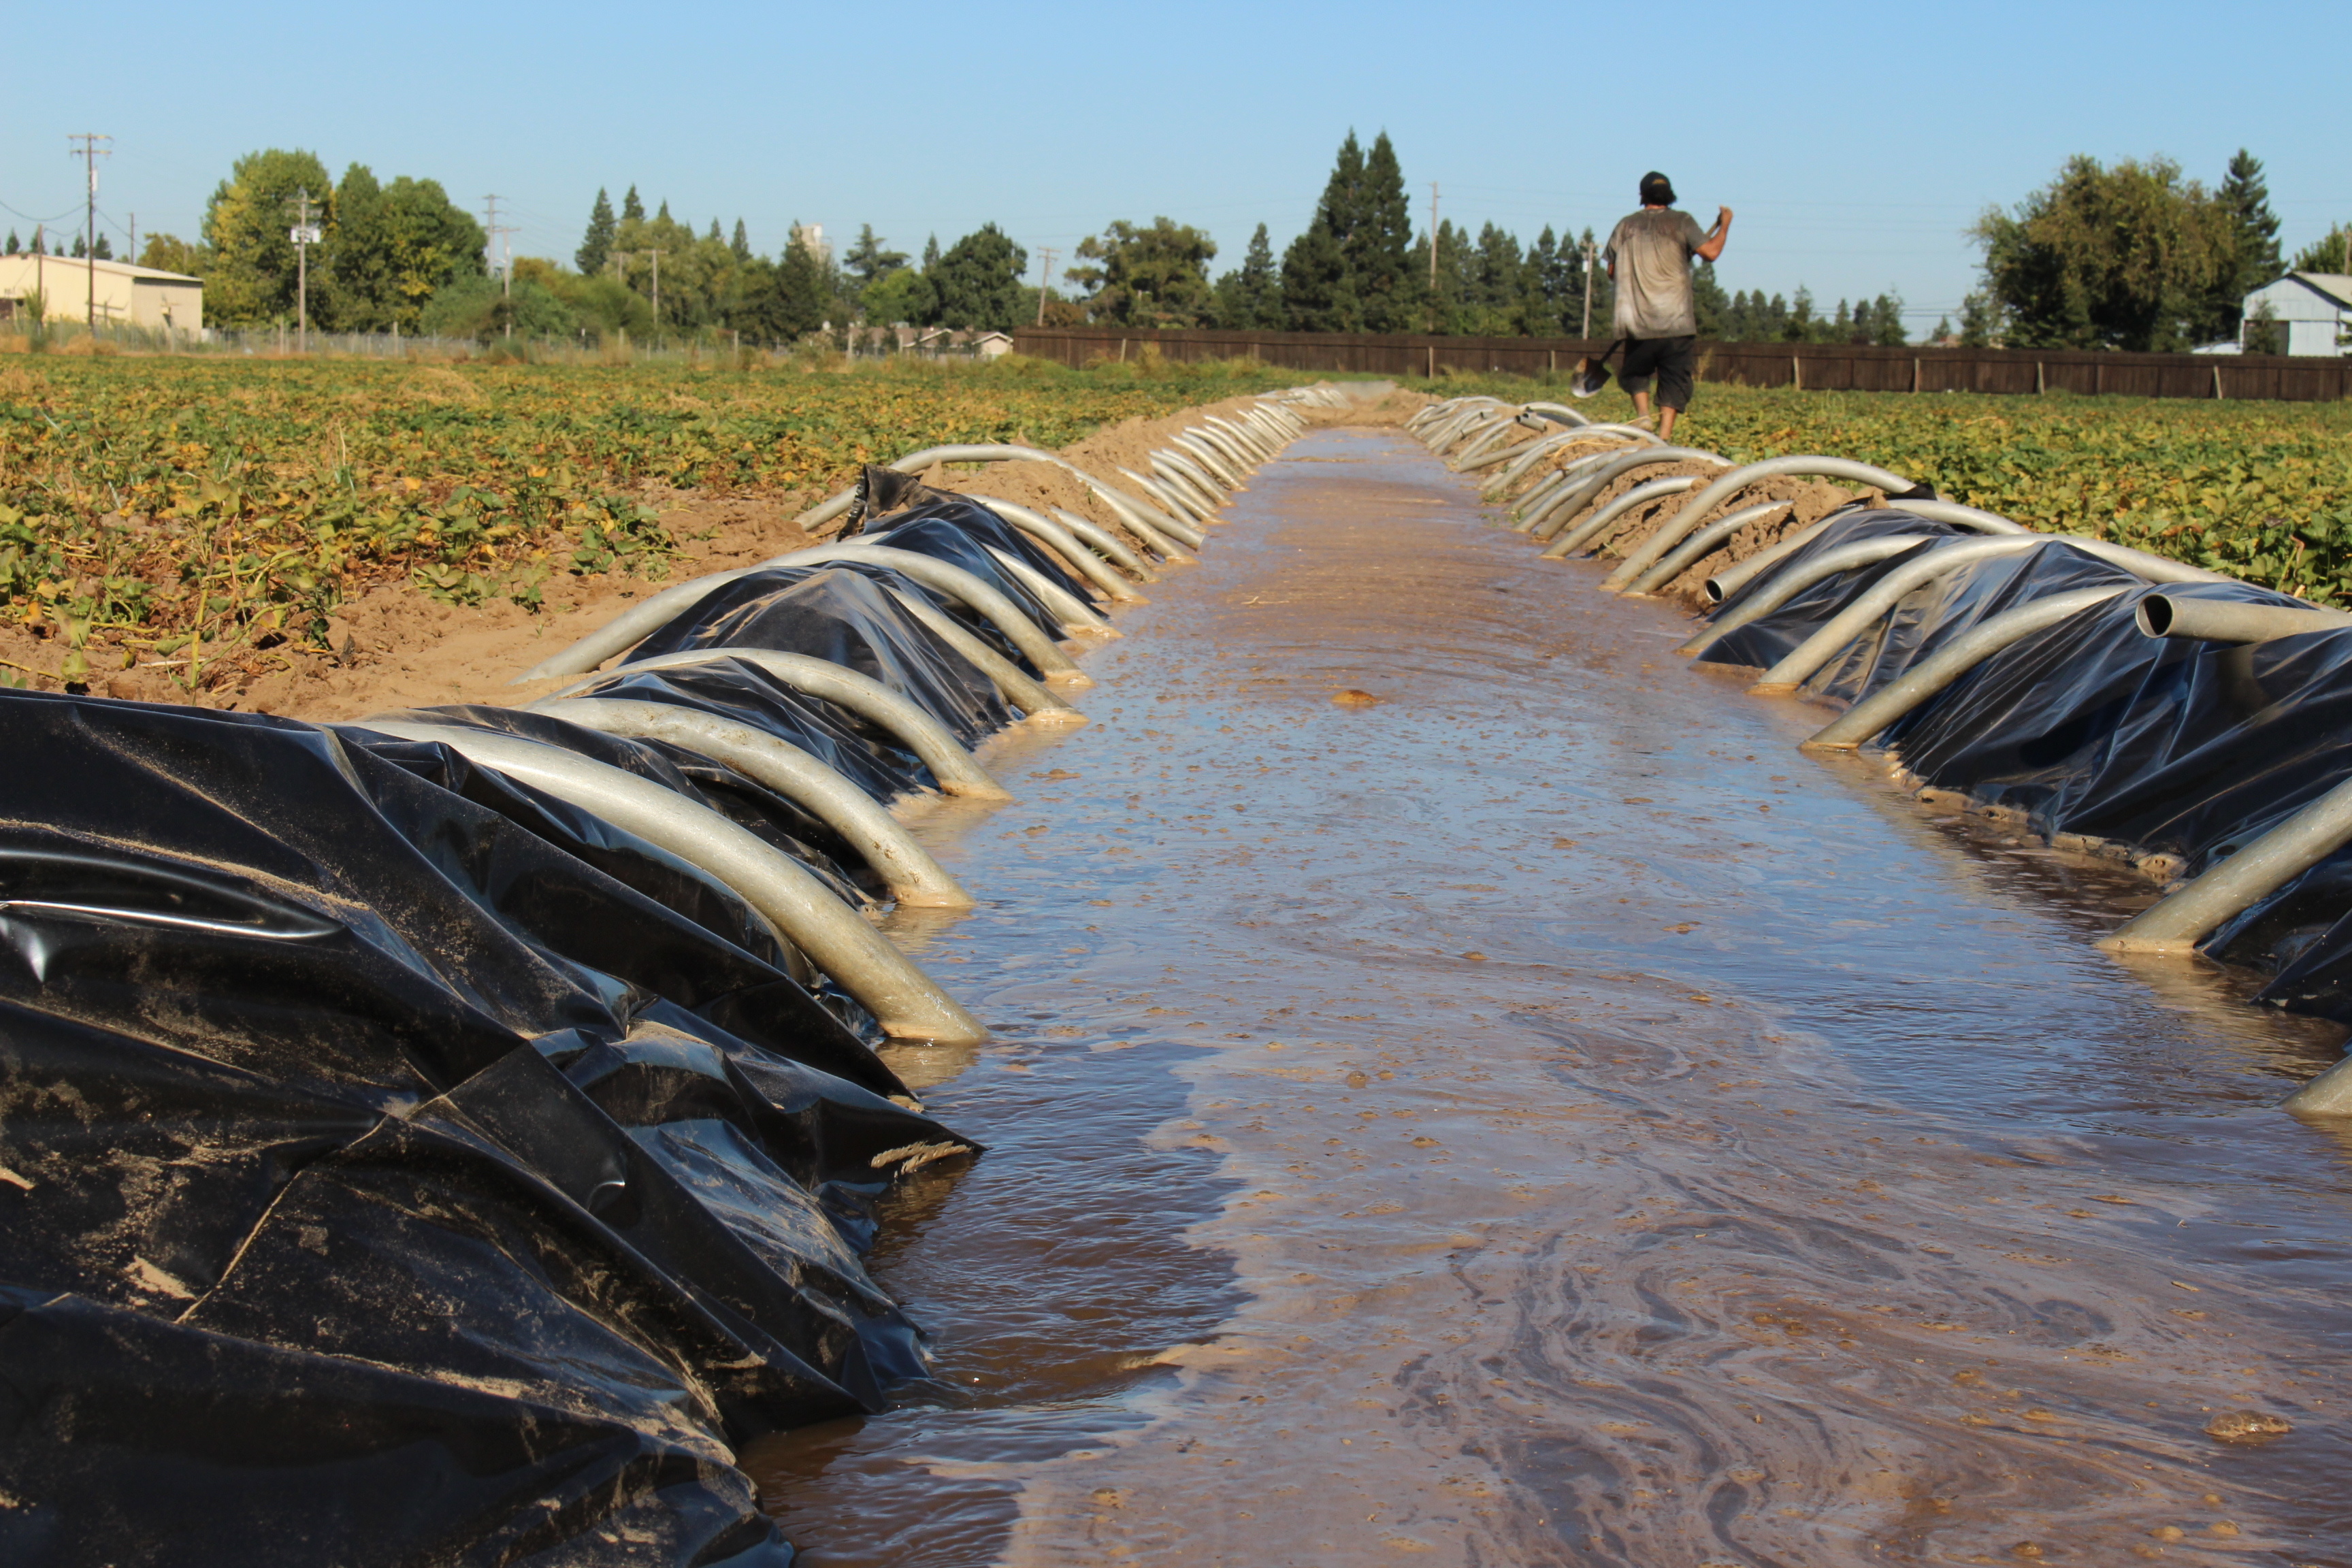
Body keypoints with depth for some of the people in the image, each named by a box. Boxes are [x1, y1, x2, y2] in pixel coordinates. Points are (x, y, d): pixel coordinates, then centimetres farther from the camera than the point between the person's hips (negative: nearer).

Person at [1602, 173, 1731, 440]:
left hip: (1637, 321, 2)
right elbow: (1710, 251, -9)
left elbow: (1612, 273, 11)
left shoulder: (1625, 225, 8)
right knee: (1675, 379, 3)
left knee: (1636, 372, 19)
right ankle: (1664, 436, -8)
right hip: (1677, 322, -2)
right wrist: (1725, 225, 8)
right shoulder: (1681, 221, 1)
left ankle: (1642, 413, -5)